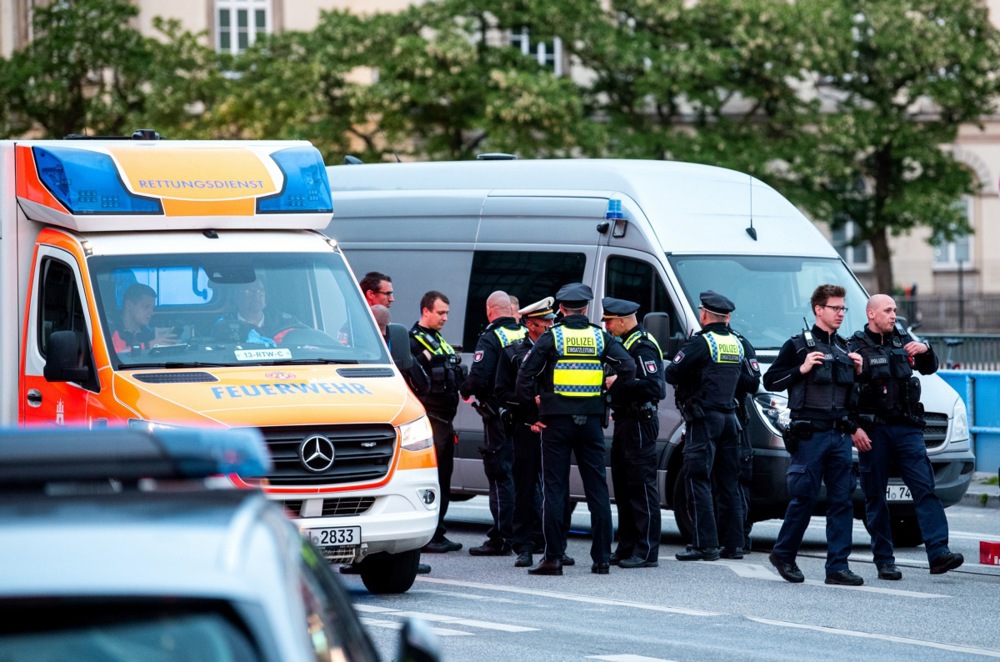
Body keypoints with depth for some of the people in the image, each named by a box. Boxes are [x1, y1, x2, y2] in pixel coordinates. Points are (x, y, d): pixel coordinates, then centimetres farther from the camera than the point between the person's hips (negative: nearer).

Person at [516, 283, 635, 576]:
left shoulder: (551, 337, -3)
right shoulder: (600, 337, 3)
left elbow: (525, 373, -9)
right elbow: (628, 367, -6)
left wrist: (532, 401, 3)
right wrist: (610, 388, 8)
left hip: (557, 420, -2)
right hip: (591, 420, 2)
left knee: (554, 489, 0)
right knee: (597, 488, 7)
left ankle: (553, 557, -3)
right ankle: (602, 558, 6)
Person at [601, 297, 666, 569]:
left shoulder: (642, 346, -15)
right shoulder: (625, 343, 17)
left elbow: (653, 386, -24)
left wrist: (619, 384, -22)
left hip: (640, 424, -11)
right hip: (625, 422, 11)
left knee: (642, 487, -8)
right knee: (623, 488, 13)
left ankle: (646, 552, -7)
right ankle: (627, 549, 19)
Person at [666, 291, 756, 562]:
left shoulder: (700, 343, -11)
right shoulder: (737, 344, 11)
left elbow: (671, 374, -12)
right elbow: (749, 380, 19)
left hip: (704, 418, -7)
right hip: (729, 417, 7)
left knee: (698, 481, -5)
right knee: (728, 482, 11)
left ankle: (705, 544, -11)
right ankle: (733, 544, 12)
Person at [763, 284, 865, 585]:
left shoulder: (845, 349, 19)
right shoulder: (798, 345, 1)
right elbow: (770, 381, -2)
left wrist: (858, 372, 8)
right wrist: (801, 369, -12)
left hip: (840, 435, 5)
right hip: (809, 433, -5)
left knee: (842, 500, -1)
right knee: (804, 498, -4)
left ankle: (837, 566, -1)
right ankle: (783, 554, 14)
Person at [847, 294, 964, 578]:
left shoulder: (903, 340, 15)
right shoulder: (856, 347, 1)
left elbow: (929, 369, 18)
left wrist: (925, 351, -4)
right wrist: (854, 428, -12)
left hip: (907, 427, 3)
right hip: (873, 432, -3)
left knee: (925, 488, -9)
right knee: (875, 498, 1)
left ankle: (938, 553, -17)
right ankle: (884, 561, 7)